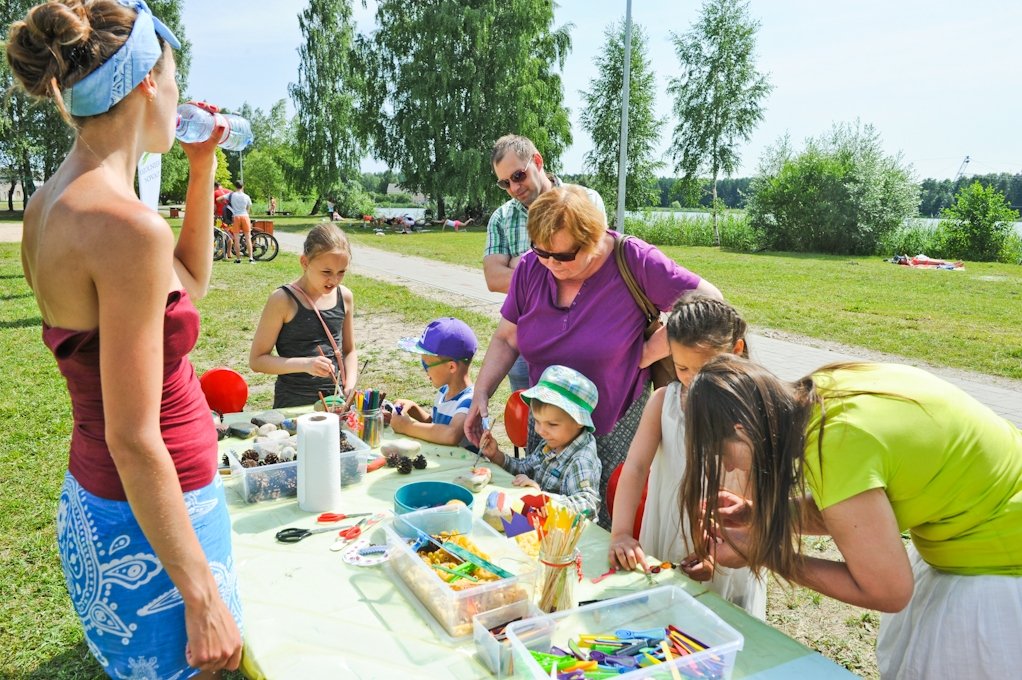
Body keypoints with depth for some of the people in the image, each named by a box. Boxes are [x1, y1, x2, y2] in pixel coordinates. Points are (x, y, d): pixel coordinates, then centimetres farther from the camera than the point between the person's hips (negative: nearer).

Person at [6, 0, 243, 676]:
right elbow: (133, 442, -25)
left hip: (91, 496, 9)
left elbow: (190, 284, 17)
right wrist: (204, 597, -18)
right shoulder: (127, 225, -25)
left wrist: (203, 167, 10)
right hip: (150, 520, -9)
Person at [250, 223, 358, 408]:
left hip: (336, 399, 3)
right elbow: (256, 360, -7)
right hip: (293, 403, -3)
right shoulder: (283, 300, -9)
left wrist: (350, 385, -2)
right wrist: (305, 364, -20)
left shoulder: (344, 297, 4)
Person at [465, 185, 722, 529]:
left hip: (614, 426, -4)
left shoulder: (634, 261, -18)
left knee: (606, 520, 0)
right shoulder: (530, 268, -4)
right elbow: (505, 339, 4)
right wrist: (481, 393, -7)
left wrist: (648, 353, -18)